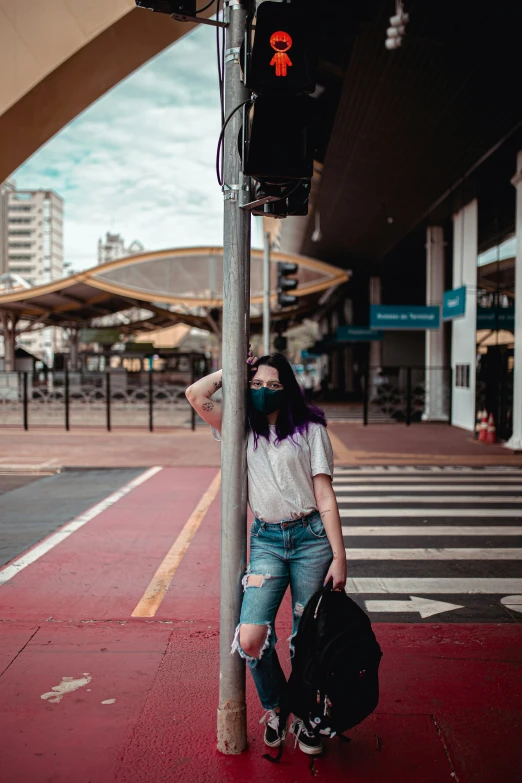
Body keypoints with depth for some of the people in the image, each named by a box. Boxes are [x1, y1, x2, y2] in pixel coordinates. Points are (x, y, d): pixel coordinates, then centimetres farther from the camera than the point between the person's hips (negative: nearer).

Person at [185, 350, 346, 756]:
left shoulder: (310, 429, 3)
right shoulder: (242, 430, 10)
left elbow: (325, 497, -1)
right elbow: (196, 394, -3)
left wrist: (339, 556, -5)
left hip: (311, 537, -1)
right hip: (266, 540, 2)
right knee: (250, 638, -12)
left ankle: (306, 717, 29)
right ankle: (276, 709, 16)